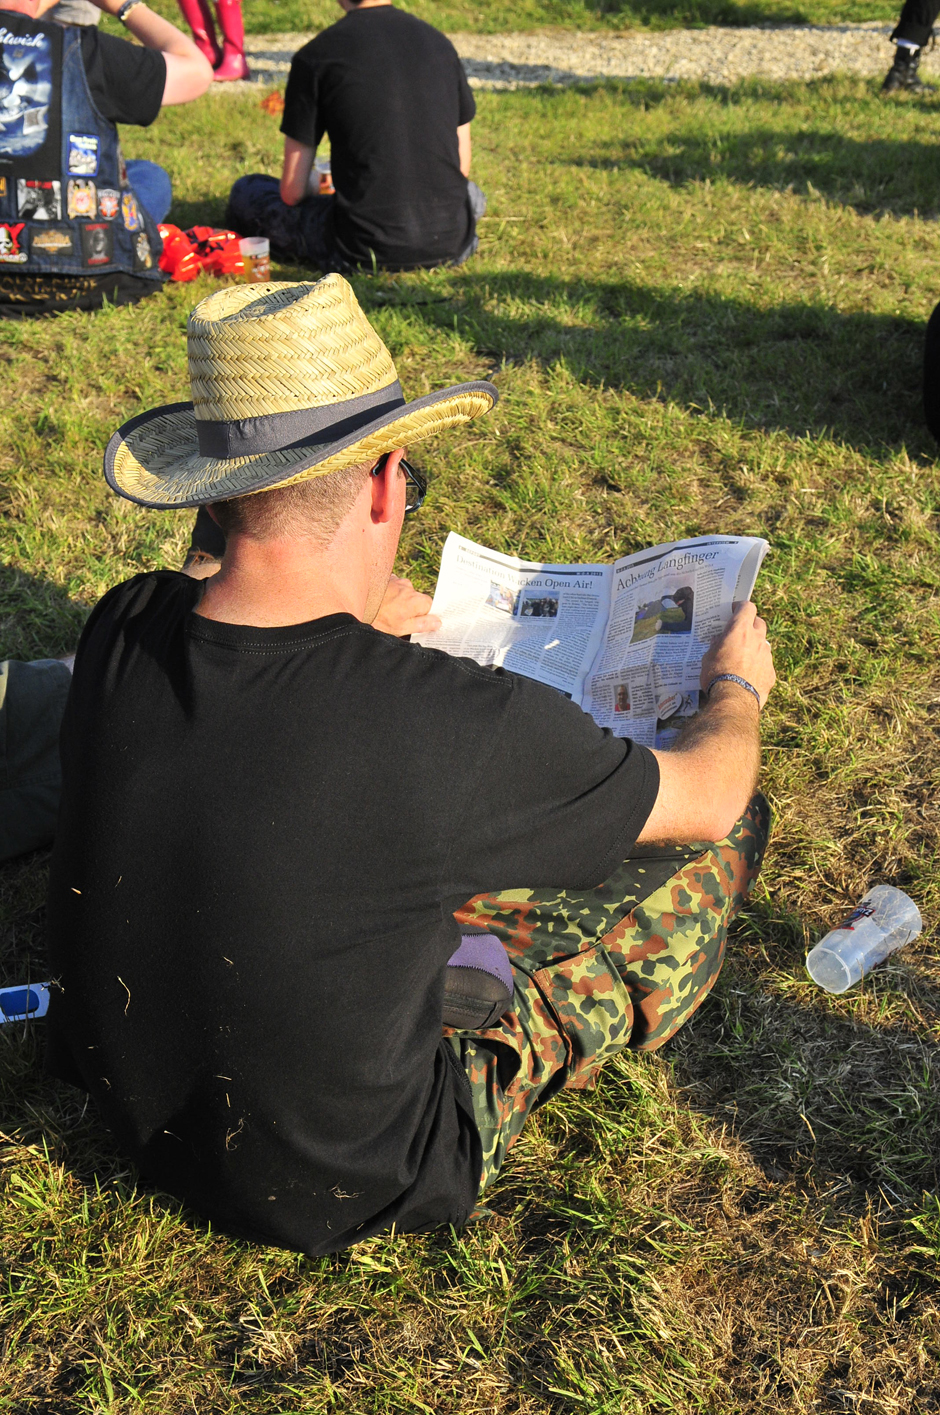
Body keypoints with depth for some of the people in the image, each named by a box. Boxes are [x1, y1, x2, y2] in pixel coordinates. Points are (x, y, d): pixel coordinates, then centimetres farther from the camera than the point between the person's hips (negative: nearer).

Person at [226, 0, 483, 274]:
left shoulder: (314, 57, -6)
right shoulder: (441, 44, 6)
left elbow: (292, 192, -3)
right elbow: (462, 168, 12)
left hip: (364, 251, -3)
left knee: (246, 190, 18)